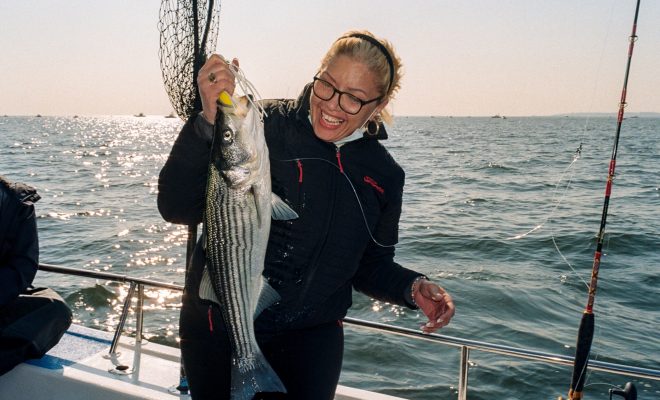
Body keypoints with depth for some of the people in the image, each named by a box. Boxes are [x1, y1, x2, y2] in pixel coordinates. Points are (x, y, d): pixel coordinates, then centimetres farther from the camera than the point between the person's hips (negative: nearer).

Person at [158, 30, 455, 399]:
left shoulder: (384, 175, 0)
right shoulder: (264, 124, -14)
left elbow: (371, 265, 10)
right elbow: (177, 209, -19)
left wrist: (413, 287, -9)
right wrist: (209, 123, -31)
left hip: (312, 338, 3)